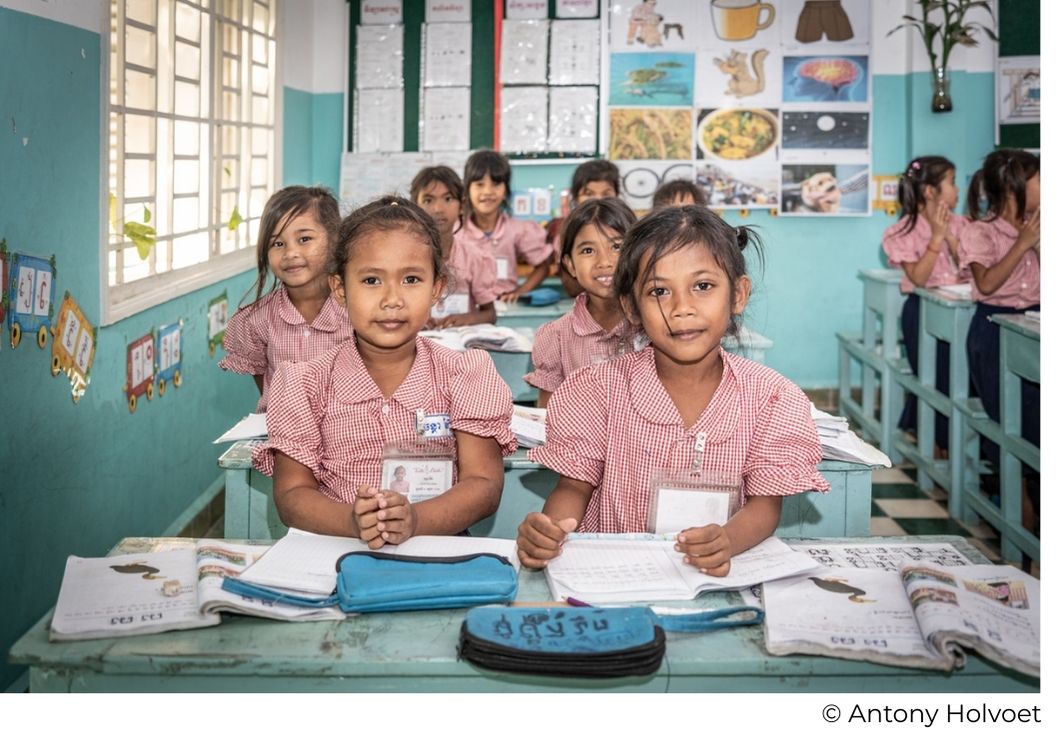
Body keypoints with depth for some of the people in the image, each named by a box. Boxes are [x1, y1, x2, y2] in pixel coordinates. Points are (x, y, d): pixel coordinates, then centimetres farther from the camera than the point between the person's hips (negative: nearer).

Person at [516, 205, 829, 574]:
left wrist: (728, 539, -27)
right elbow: (575, 485, 2)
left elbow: (766, 501, -4)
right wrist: (549, 527, -22)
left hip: (722, 577, 1)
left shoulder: (770, 397, -1)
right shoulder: (601, 389, -1)